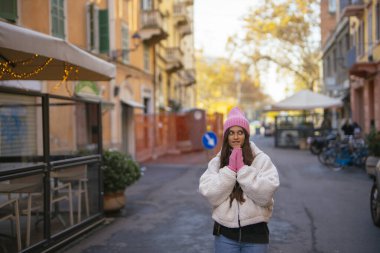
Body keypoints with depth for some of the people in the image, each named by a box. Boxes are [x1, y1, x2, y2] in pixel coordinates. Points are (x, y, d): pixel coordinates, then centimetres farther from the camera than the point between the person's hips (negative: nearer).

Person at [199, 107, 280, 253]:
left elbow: (265, 194, -15)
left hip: (255, 232, -1)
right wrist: (230, 168, -15)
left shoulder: (261, 159, -4)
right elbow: (210, 195, -10)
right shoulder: (216, 162, 1)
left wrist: (242, 168, -17)